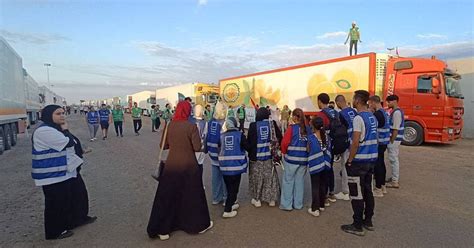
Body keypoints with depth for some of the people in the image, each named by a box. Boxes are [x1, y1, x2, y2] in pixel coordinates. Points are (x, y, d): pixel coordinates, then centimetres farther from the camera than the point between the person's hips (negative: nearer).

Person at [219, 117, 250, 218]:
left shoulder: (222, 136, 2)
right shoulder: (240, 135, -6)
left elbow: (219, 147, 11)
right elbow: (247, 147, -3)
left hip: (224, 165, 4)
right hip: (236, 165, -4)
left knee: (229, 187, 19)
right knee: (234, 188, 4)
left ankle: (231, 204, 34)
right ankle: (227, 211, 4)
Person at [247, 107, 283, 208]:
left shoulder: (253, 125, -11)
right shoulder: (272, 124, -4)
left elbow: (250, 141, -8)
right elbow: (279, 138, -2)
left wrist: (250, 153, 6)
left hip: (256, 156, -2)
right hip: (269, 155, 2)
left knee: (257, 177, 10)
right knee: (270, 177, 13)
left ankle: (257, 199, 18)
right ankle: (271, 199, 21)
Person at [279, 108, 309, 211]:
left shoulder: (292, 128, -10)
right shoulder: (308, 129, 2)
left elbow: (285, 142, -12)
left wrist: (284, 152, 6)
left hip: (291, 158, -4)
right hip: (304, 159, 4)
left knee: (288, 181, 6)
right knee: (299, 181, 13)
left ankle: (287, 204, 12)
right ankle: (298, 204, 22)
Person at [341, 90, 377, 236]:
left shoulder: (358, 118, -17)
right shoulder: (373, 117, 10)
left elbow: (355, 142, -21)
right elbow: (372, 139, 16)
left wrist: (350, 160, -13)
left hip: (359, 161, -9)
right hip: (372, 159, 9)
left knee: (357, 194, 1)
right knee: (367, 191, 17)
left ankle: (358, 226, 10)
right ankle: (368, 221, 29)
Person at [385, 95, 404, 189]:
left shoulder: (396, 112, -17)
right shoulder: (397, 111, 14)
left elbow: (396, 129, -21)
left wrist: (391, 141, -19)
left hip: (394, 139, -10)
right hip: (395, 139, 10)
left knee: (394, 160, -4)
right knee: (394, 159, 17)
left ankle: (395, 182, 3)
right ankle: (395, 178, 28)